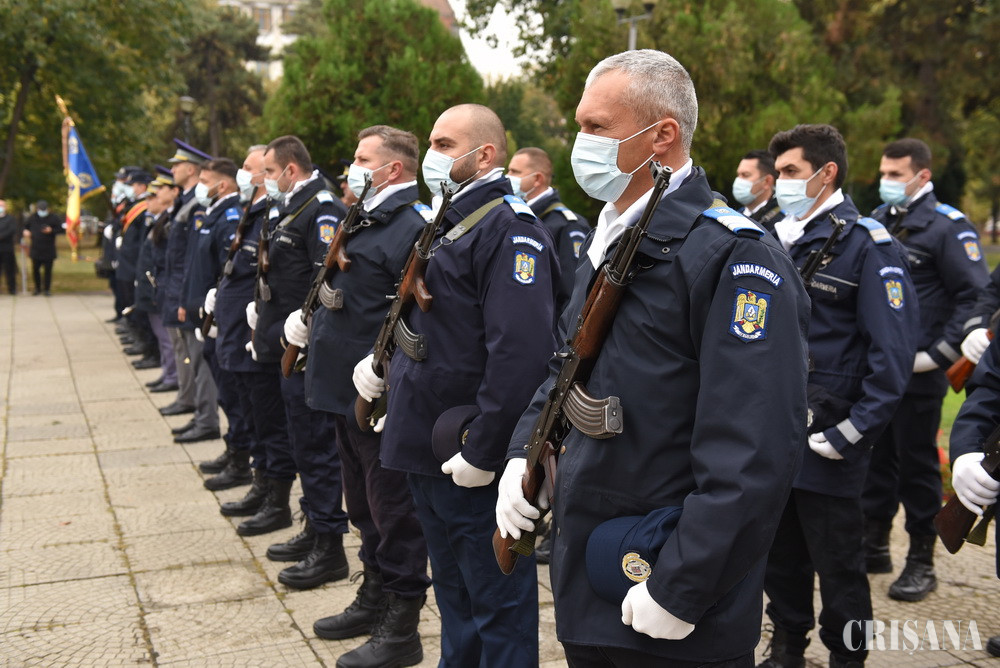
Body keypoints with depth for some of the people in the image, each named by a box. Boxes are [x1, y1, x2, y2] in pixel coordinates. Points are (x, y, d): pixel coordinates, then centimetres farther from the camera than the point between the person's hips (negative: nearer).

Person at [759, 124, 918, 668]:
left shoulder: (868, 245, -11)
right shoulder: (778, 241, 10)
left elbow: (892, 352, -16)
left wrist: (854, 432, -18)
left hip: (823, 442, -6)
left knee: (837, 563, 6)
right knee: (779, 553, 17)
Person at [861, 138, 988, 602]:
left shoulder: (947, 227, -9)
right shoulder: (876, 222, 10)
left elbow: (977, 296, -12)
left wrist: (940, 354, -15)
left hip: (916, 372, -6)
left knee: (917, 462, 2)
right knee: (875, 456, 14)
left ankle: (921, 563, 14)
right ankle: (874, 546, 27)